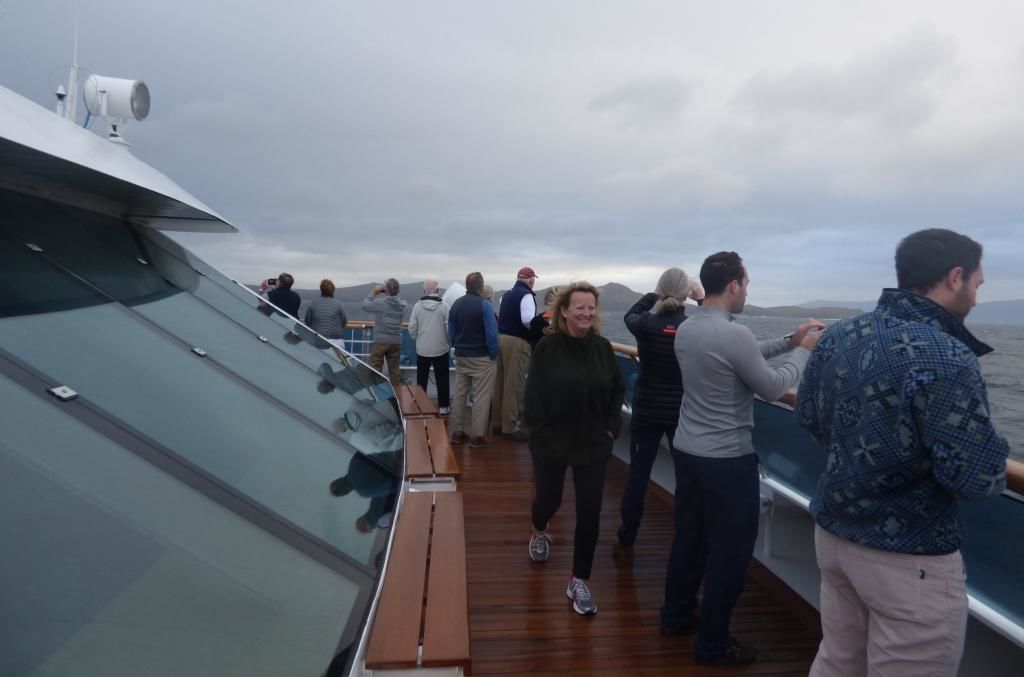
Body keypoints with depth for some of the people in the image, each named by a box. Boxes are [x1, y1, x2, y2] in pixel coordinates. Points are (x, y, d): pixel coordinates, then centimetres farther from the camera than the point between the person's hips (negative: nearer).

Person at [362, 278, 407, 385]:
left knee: (375, 370, 3)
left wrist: (373, 292, 9)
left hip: (380, 341, -4)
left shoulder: (380, 302, -15)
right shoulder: (403, 304, -2)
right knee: (394, 370, 11)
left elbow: (365, 305, -1)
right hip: (396, 342, 4)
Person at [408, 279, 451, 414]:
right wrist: (449, 342, 8)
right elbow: (449, 327, -8)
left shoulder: (418, 306, -6)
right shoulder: (444, 306, -10)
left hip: (422, 349, 1)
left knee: (422, 379, 13)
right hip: (441, 349, -1)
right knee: (442, 379, 10)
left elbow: (412, 328, -3)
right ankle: (443, 406, 14)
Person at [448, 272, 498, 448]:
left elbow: (451, 331, 10)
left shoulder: (456, 304, 5)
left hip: (460, 357, 6)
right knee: (481, 397, 1)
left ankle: (457, 432, 18)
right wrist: (493, 354, -7)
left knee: (459, 394, 13)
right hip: (481, 358, -6)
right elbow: (491, 333, -18)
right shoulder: (484, 304, -15)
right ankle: (477, 435, 2)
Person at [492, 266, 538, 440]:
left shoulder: (506, 294, 16)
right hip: (517, 341, -8)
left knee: (501, 381, 13)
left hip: (501, 337, 8)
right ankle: (510, 425, 2)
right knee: (513, 384, -3)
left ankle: (498, 420, 22)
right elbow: (527, 319, -22)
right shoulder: (526, 295, -10)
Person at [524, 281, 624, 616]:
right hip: (552, 443, -2)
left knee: (589, 513, 2)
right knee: (549, 499, 17)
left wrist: (612, 428, -1)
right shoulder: (547, 347, -13)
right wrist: (541, 433, -14)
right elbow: (533, 397, -11)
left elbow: (617, 391, 6)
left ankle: (579, 581, 19)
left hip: (593, 445, 2)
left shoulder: (603, 347, -3)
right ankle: (539, 532, 54)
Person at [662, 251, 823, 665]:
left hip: (686, 450, 8)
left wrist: (788, 341, 14)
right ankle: (712, 644, 21)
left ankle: (676, 615, 37)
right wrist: (802, 351, 3)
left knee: (689, 537, 21)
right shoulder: (733, 333, -23)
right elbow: (773, 387, -11)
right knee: (730, 550, 7)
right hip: (727, 460, -8)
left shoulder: (686, 329, 4)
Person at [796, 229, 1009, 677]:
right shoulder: (945, 359, -22)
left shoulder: (838, 335, 0)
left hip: (832, 532, 7)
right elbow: (976, 477, -22)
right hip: (908, 558, -7)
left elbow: (809, 418, 10)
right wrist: (992, 469, -1)